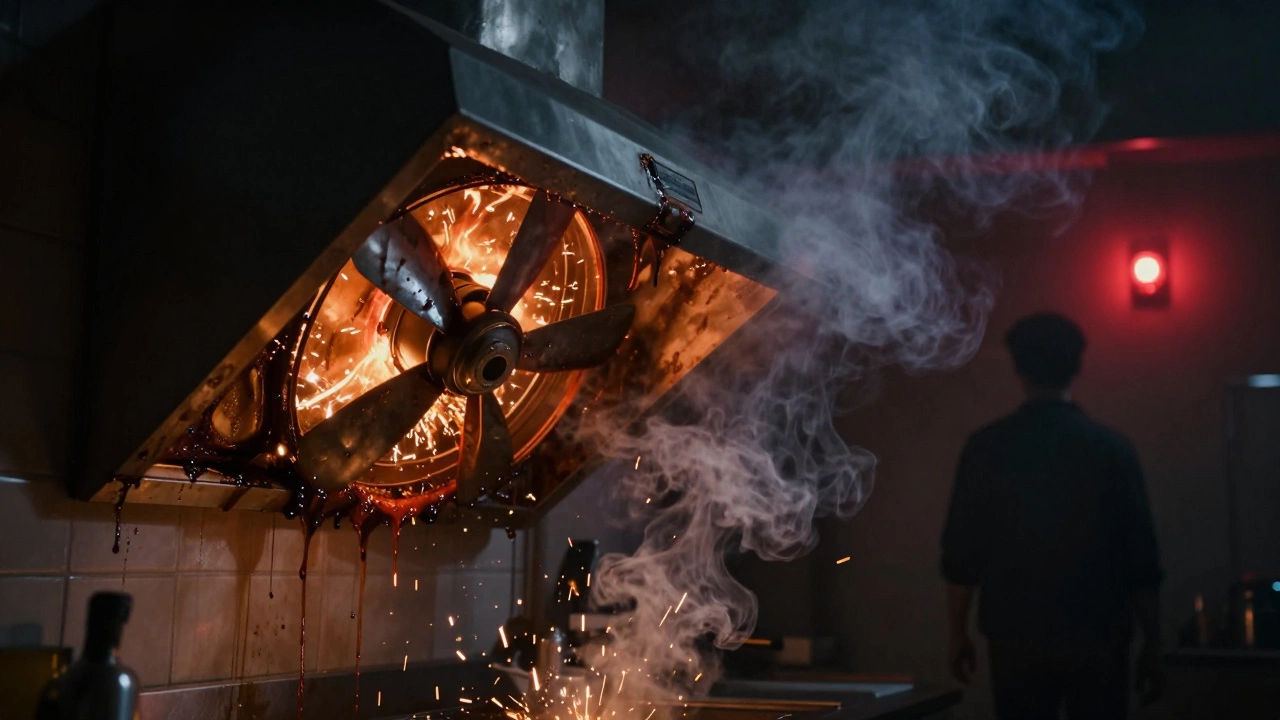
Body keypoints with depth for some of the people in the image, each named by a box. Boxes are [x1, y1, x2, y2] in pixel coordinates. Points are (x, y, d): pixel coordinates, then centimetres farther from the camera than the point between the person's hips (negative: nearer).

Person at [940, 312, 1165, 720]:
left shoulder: (987, 447, -3)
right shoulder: (1112, 449, -3)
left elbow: (961, 553, -1)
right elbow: (1142, 562, -2)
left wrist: (958, 635, 10)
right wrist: (1151, 647, 7)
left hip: (1017, 641, 0)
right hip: (1098, 640, 0)